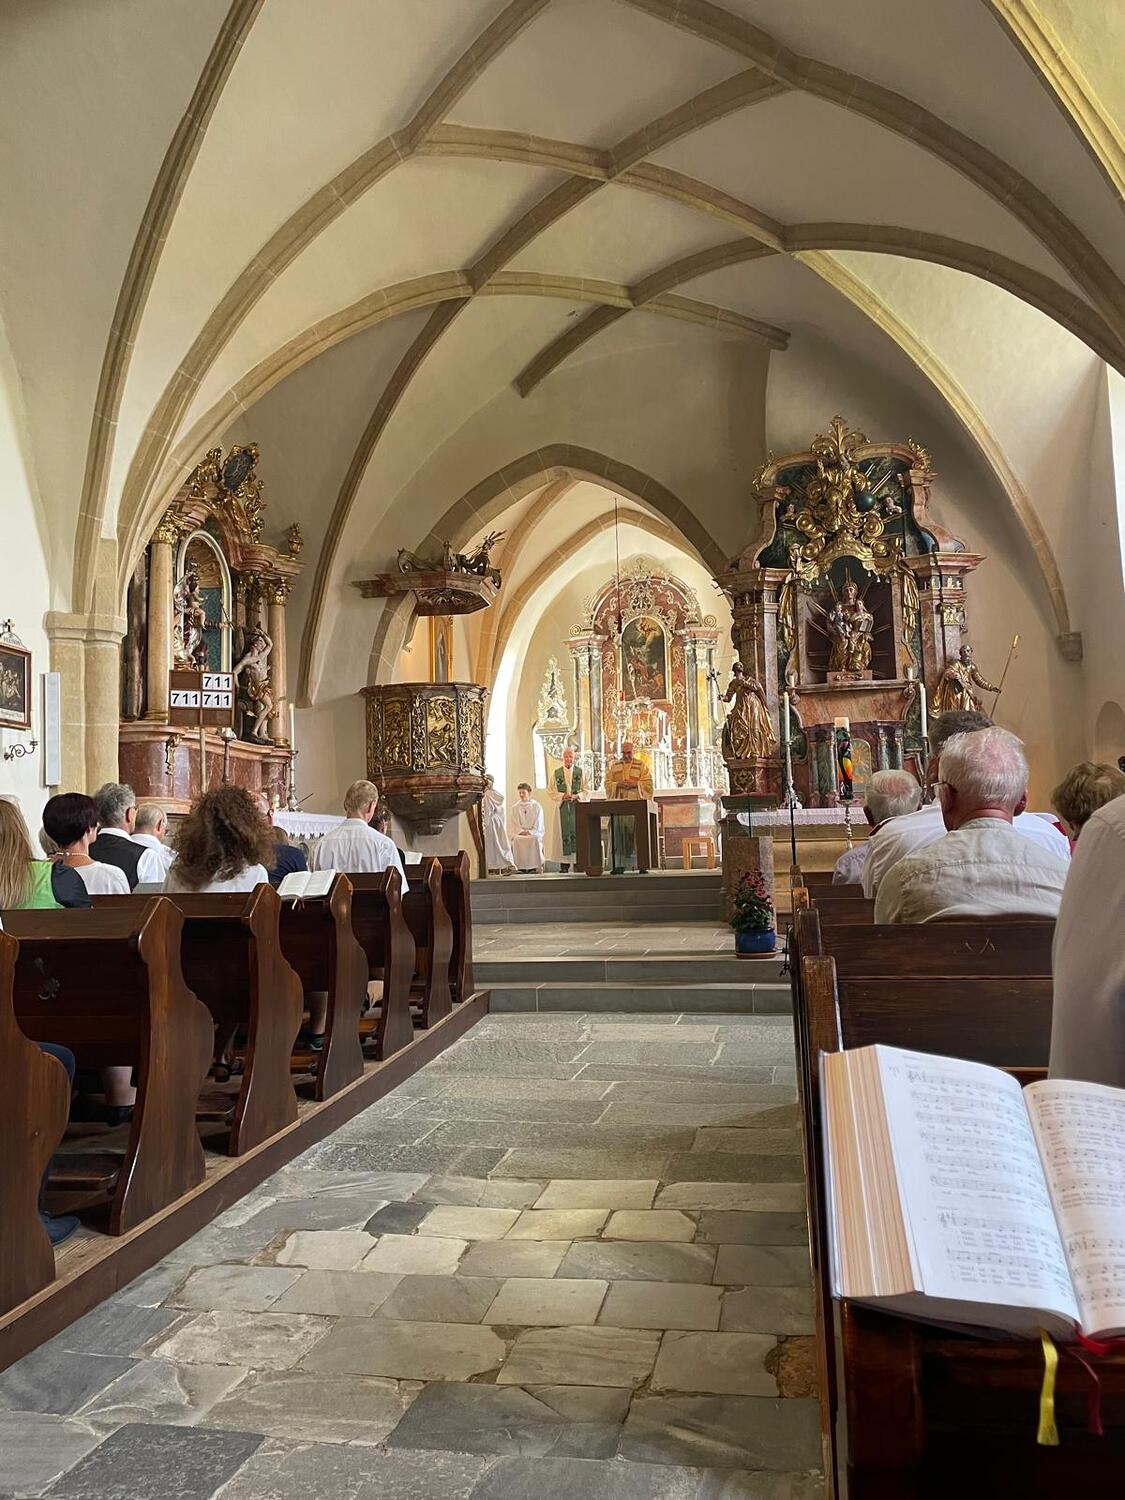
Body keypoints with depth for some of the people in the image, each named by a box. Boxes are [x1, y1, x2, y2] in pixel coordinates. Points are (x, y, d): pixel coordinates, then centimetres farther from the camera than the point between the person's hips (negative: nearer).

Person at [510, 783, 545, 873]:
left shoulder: (537, 807, 7)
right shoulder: (515, 808, 13)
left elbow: (538, 826, 1)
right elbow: (515, 825, 7)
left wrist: (530, 832, -16)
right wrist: (521, 832, -13)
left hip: (534, 834, -1)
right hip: (519, 834, 1)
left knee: (534, 839, -36)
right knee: (517, 840, -33)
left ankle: (534, 867, -34)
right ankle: (521, 868, -36)